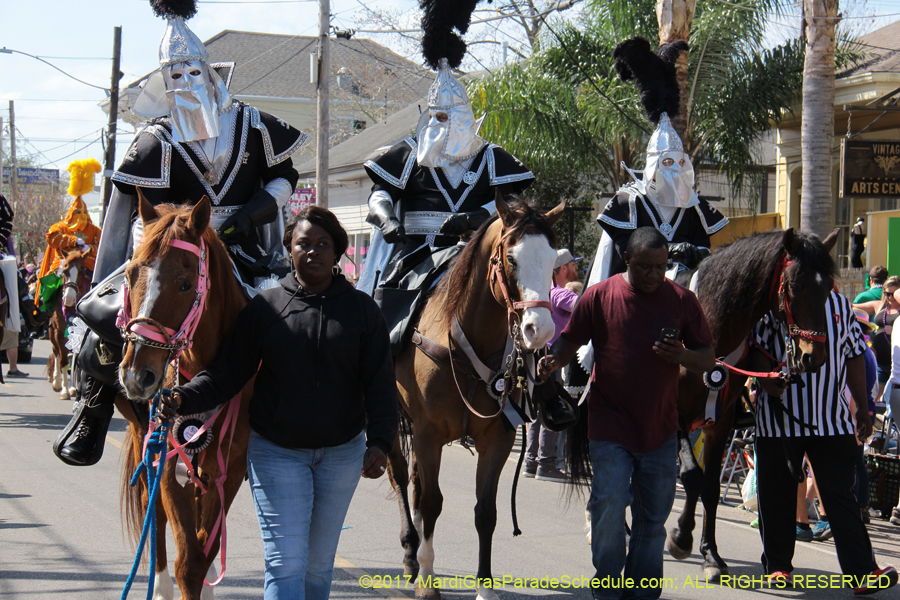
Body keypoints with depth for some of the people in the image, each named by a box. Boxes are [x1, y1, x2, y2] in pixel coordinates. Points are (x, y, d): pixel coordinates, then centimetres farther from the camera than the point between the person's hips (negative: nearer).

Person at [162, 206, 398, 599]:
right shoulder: (264, 307, -2)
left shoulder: (361, 309, 0)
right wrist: (183, 399, -21)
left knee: (319, 563, 14)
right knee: (286, 563, -8)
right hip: (276, 452, -2)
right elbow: (227, 373, -4)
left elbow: (380, 384, -4)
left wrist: (379, 442, -18)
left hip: (342, 453, 2)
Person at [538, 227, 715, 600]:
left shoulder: (681, 301, 1)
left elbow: (708, 359, 5)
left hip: (660, 428, 2)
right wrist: (554, 359, -17)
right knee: (608, 507, -11)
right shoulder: (599, 296, -4)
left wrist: (682, 356, -16)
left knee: (654, 517, 9)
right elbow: (570, 341, 4)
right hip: (610, 427, -2)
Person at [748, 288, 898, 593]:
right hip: (779, 417, -1)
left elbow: (854, 357, 16)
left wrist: (863, 406, 14)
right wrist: (768, 381, -20)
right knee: (778, 494, 7)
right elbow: (758, 349, -1)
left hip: (833, 418, 2)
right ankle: (776, 566, 20)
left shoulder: (840, 305, 11)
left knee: (841, 494, -3)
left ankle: (863, 572, -8)